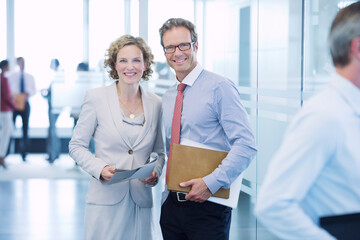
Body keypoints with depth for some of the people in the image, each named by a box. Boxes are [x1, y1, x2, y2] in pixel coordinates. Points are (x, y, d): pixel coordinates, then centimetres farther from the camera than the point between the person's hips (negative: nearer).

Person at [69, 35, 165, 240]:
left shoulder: (156, 103, 7)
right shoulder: (96, 97, -1)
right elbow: (77, 146, 3)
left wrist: (156, 172, -4)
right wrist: (100, 169, -14)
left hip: (141, 200, 3)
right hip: (106, 200, -2)